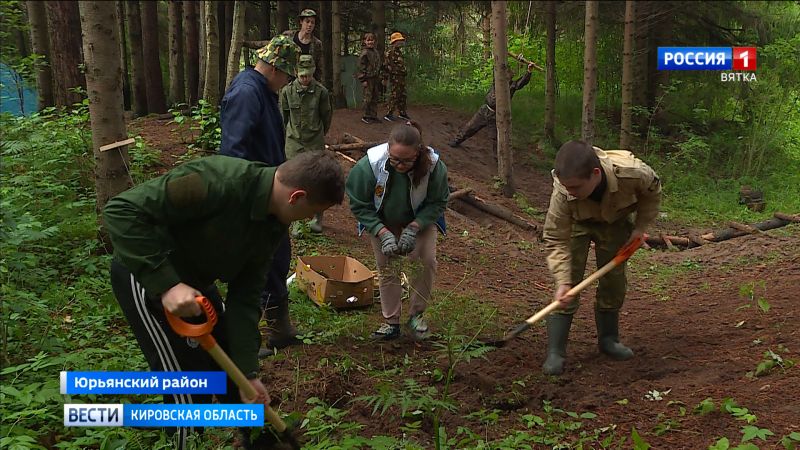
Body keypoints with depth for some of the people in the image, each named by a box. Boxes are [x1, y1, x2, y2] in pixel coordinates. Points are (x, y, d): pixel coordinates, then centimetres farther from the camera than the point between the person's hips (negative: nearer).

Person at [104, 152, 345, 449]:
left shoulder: (273, 225, -8)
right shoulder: (218, 182, -34)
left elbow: (245, 297, -4)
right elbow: (122, 210, -34)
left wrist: (248, 373, -6)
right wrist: (167, 283, -39)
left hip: (194, 279, 8)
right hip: (146, 276, -8)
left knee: (231, 362, 17)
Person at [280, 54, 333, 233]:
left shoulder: (320, 91, -7)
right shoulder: (287, 91, -4)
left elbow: (327, 115, 8)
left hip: (315, 143, -1)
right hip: (293, 142, 1)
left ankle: (317, 218, 17)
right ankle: (297, 221, 11)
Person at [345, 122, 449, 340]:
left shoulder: (434, 166, -33)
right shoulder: (370, 165, -34)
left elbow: (437, 203, -17)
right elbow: (359, 205, -20)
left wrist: (414, 227, -30)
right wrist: (383, 233, -30)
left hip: (420, 220, 0)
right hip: (381, 222, 0)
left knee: (426, 261, -14)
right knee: (386, 266, 0)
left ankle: (416, 315, 8)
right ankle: (391, 322, 15)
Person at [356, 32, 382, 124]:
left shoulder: (376, 52, 13)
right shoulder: (364, 53, -11)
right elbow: (361, 66, -14)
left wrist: (379, 77, 16)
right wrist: (363, 80, -17)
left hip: (375, 78, 8)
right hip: (368, 78, -8)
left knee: (375, 98, 11)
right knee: (368, 98, -3)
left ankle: (373, 116, 18)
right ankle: (366, 117, 6)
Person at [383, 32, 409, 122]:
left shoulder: (399, 51, 16)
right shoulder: (390, 52, -13)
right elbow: (386, 66, -16)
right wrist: (385, 78, -18)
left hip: (401, 77, 9)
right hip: (395, 77, -9)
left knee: (402, 96, 14)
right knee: (394, 96, -7)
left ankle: (402, 113, 24)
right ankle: (389, 114, -1)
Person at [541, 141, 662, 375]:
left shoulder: (633, 173, -39)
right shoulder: (562, 193, -40)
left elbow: (653, 192, -12)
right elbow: (556, 240, -30)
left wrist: (640, 227, -13)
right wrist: (563, 281, -38)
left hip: (616, 222, 2)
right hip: (576, 224, -2)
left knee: (614, 282, 5)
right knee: (569, 286, -12)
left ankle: (608, 338, 26)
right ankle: (555, 351, -7)